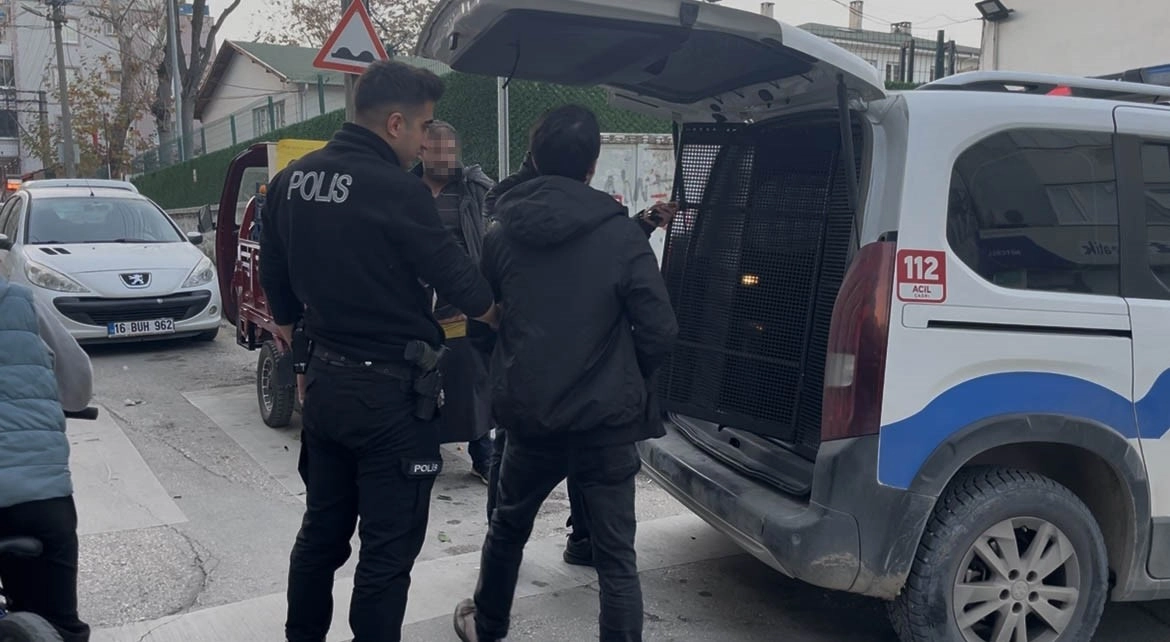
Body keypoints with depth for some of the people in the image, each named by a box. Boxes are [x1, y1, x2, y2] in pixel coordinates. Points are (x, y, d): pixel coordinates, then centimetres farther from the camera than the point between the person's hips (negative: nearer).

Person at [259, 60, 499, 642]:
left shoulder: (291, 182, 5)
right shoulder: (397, 191, -19)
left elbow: (277, 287, 13)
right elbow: (457, 280, -10)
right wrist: (506, 316, 9)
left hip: (324, 381, 8)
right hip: (390, 391, -8)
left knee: (322, 528, 21)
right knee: (389, 545, 5)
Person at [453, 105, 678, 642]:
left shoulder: (502, 234, -1)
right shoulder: (620, 234, -12)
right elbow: (659, 332, -13)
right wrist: (628, 378, 6)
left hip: (528, 415, 4)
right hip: (605, 422, -3)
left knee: (508, 526, 26)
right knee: (616, 556, 5)